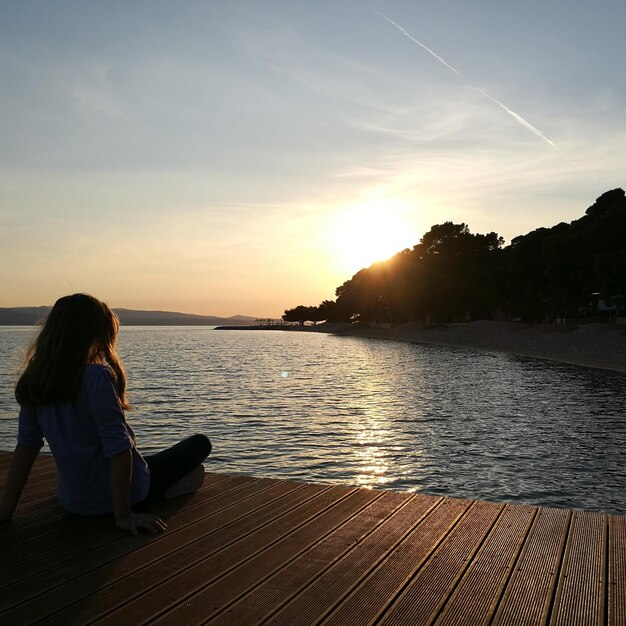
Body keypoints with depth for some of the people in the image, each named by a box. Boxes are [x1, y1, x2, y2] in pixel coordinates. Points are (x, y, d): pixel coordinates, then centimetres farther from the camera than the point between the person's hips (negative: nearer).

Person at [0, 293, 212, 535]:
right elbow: (118, 447, -26)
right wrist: (124, 515, -19)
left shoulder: (34, 381, -3)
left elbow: (26, 445, -1)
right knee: (200, 443, 11)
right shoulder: (96, 376, -24)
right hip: (128, 495, -8)